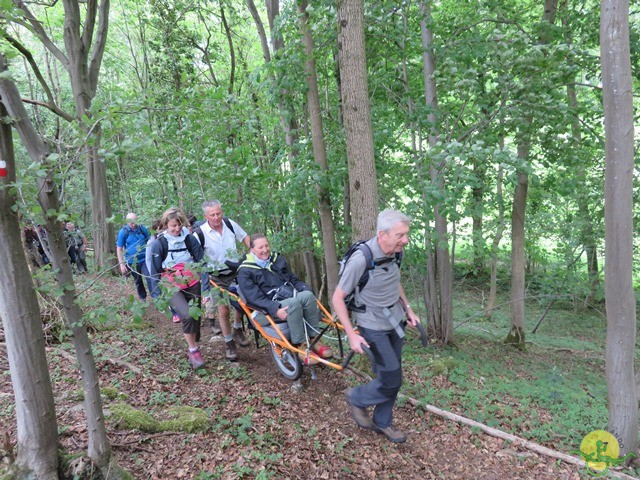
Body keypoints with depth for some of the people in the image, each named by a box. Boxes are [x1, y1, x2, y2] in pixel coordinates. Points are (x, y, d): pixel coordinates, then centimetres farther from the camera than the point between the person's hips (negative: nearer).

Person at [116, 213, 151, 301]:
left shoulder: (143, 229, -3)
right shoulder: (123, 232, -8)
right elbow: (119, 249, -4)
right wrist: (122, 264, -8)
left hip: (145, 259, 0)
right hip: (132, 262, 0)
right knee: (138, 281, 16)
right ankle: (143, 299, 33)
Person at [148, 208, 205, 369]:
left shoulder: (190, 238, -1)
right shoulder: (158, 243, -6)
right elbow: (155, 271, -1)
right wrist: (157, 295, -2)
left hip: (192, 284, 3)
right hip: (172, 286, -3)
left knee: (196, 316, 6)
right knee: (187, 316, -22)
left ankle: (193, 350, 28)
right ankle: (193, 350, -4)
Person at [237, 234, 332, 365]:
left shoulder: (278, 260, 18)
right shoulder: (245, 271, -1)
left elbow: (293, 279, 21)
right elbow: (255, 298, -13)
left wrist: (306, 289, -1)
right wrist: (275, 310, -28)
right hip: (269, 309, -5)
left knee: (307, 295, -27)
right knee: (294, 303, -35)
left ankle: (314, 340, -18)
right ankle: (298, 347, -24)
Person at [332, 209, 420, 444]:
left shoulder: (396, 253, -8)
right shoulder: (361, 260, -29)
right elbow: (337, 298, -20)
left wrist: (408, 309, 11)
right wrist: (352, 334, -21)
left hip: (395, 322, 7)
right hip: (374, 327, -7)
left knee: (392, 377, 15)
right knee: (391, 379, -4)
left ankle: (382, 422, 35)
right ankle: (357, 398, 24)